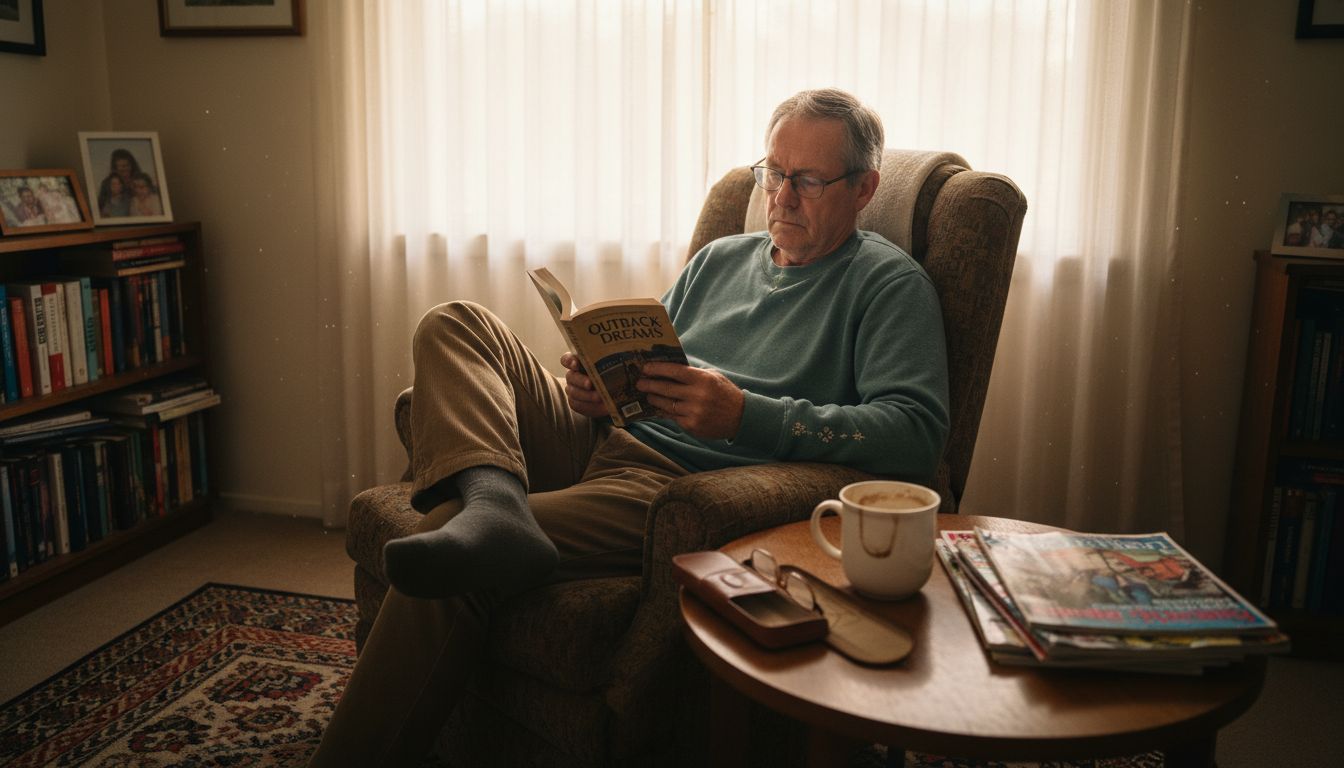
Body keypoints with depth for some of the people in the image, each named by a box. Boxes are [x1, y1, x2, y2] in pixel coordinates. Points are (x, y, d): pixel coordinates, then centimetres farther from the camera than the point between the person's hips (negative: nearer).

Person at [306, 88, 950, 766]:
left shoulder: (891, 285, 2)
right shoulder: (720, 259, 24)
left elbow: (916, 434, -14)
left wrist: (746, 415, -24)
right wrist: (595, 390, 1)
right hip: (604, 438, 8)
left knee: (447, 565, -25)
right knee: (455, 325, -8)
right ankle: (494, 503, -33)